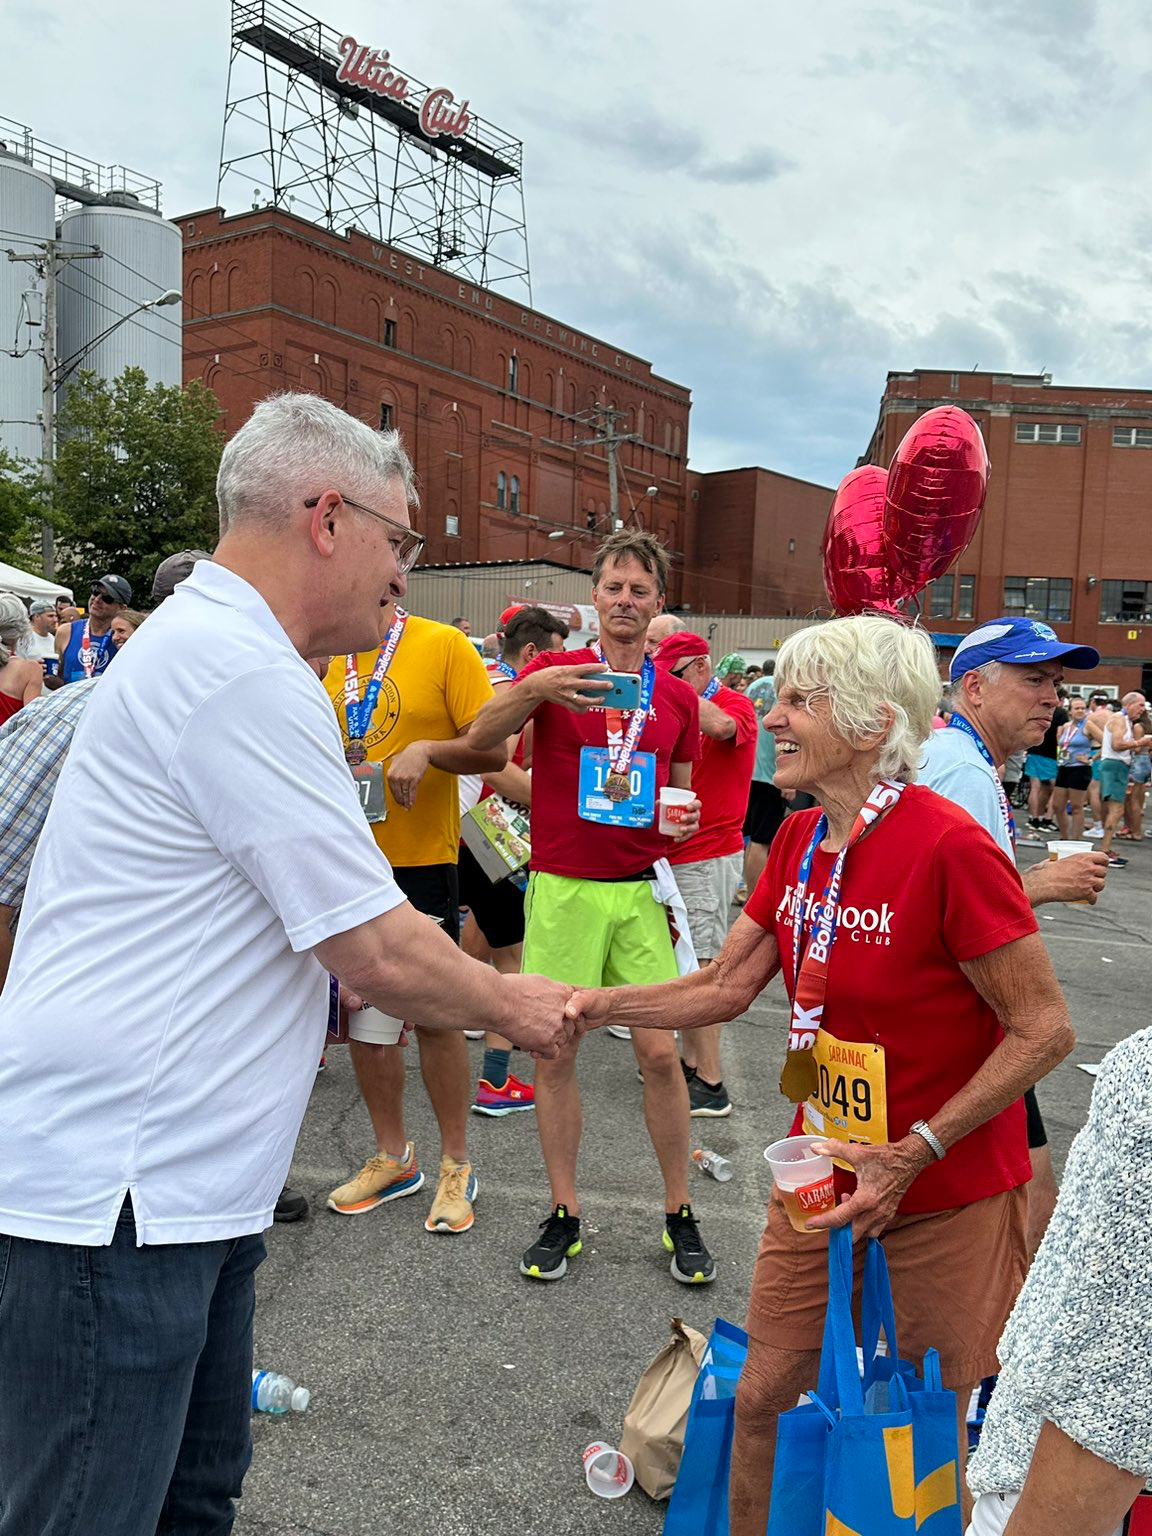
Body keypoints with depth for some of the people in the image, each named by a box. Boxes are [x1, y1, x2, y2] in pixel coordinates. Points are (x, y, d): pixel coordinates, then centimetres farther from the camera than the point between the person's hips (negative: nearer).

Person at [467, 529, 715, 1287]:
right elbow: (481, 737, -16)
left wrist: (684, 819, -4)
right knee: (555, 1052, 4)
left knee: (661, 1052, 2)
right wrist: (533, 690, -33)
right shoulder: (554, 671, 0)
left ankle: (680, 1215, 19)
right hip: (562, 889, -1)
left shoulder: (678, 696, 8)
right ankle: (565, 1215, 21)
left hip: (641, 890, 2)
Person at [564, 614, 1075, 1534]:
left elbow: (1045, 1029, -19)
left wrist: (915, 1153, -22)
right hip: (824, 1177, 6)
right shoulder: (799, 843, 0)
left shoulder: (947, 846, -24)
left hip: (949, 1199, -6)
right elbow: (727, 987, 2)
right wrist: (599, 1004, -10)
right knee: (762, 1397, 16)